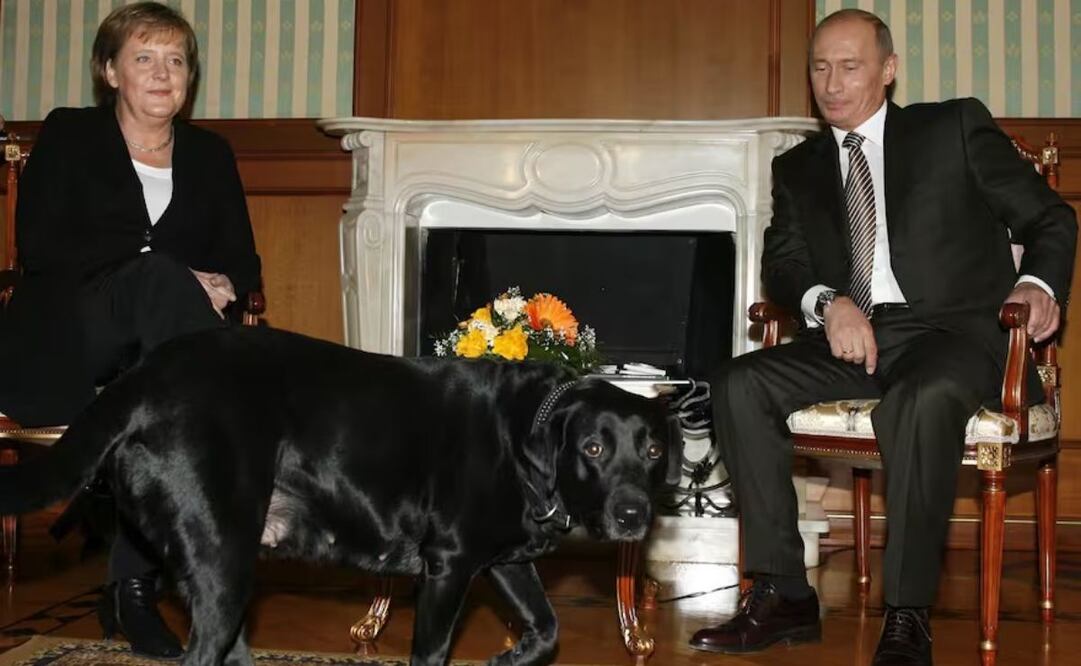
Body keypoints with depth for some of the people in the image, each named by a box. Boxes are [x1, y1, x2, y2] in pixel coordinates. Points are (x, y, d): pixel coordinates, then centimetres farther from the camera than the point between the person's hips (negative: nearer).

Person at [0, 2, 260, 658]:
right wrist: (161, 270, -15)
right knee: (157, 276, -35)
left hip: (154, 352, 3)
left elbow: (243, 261, 12)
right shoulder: (68, 136, 8)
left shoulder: (211, 153, 18)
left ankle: (135, 581, -30)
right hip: (60, 347, -3)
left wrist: (223, 286, -14)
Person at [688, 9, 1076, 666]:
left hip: (953, 330, -4)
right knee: (739, 385, -21)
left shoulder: (956, 126, 9)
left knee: (921, 400, -38)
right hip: (849, 336, 4)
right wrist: (828, 302, -15)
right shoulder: (797, 167, 19)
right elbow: (781, 262, 8)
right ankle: (785, 594, -17)